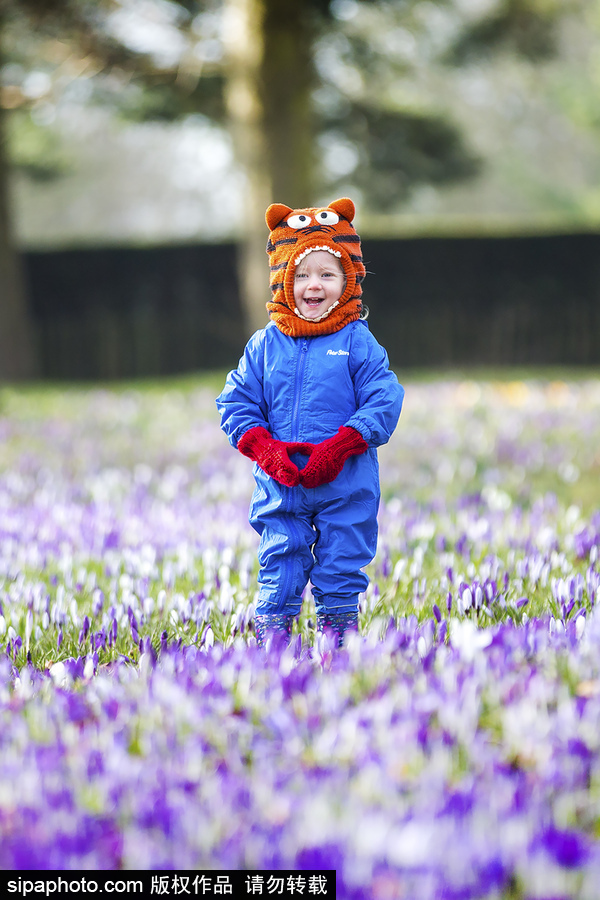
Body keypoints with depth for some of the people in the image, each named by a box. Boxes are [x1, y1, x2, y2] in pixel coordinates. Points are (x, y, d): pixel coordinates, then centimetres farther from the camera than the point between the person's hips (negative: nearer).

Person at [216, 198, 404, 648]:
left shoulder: (358, 342, -3)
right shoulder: (265, 344, 3)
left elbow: (382, 402, -7)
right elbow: (237, 403, 5)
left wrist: (340, 447, -17)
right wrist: (266, 450, -10)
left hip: (346, 487, -1)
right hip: (281, 485, 2)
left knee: (341, 568, 7)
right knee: (280, 565, 4)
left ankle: (340, 638, 19)